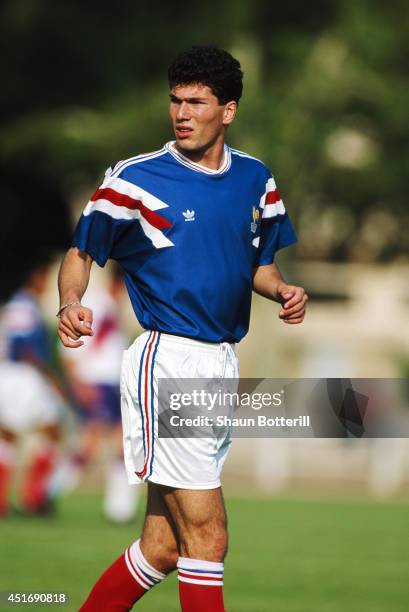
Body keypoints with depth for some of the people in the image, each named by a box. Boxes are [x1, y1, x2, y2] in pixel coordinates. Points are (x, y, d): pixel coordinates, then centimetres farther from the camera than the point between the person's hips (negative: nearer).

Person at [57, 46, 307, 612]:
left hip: (223, 364, 6)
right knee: (207, 539, -10)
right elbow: (81, 253, 1)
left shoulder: (255, 179, 10)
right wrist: (71, 304, -19)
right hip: (167, 359, -6)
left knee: (163, 549, 6)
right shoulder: (136, 179, -7)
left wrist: (282, 290, 1)